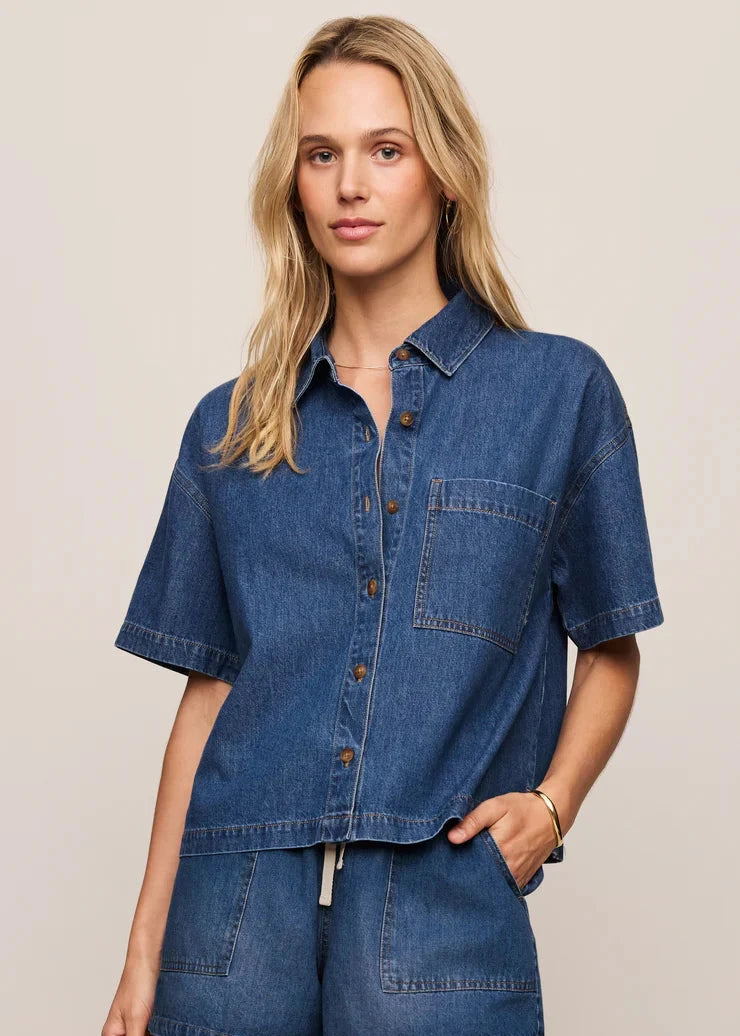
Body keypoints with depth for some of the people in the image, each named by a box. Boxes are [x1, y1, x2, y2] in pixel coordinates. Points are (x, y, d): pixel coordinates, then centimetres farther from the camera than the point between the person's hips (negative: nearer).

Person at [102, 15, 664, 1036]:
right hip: (240, 904, 2)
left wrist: (552, 802, -7)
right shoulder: (232, 427, 10)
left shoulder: (561, 390, 4)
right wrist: (145, 951, 5)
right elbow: (212, 684, 9)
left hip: (444, 908, -1)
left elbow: (609, 648, 10)